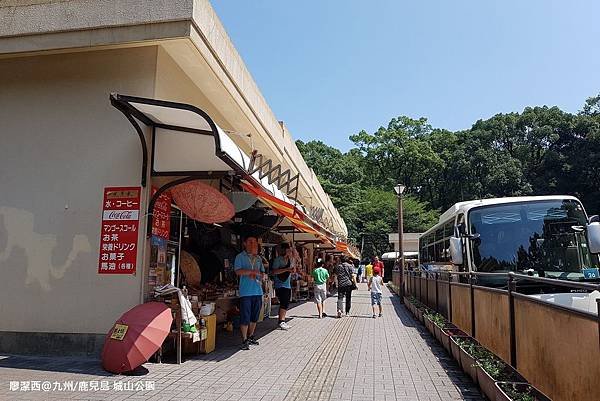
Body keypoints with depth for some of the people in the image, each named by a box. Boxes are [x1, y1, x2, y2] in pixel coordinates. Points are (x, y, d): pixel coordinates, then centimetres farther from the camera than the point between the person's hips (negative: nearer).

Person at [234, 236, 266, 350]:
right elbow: (238, 271, -14)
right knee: (245, 317, -4)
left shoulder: (258, 258, 16)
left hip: (258, 291, 5)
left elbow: (262, 273, 16)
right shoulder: (240, 257, -1)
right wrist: (252, 271, -19)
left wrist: (255, 275, -5)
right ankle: (244, 340, 5)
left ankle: (251, 336, 26)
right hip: (245, 292, -5)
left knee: (254, 317, 12)